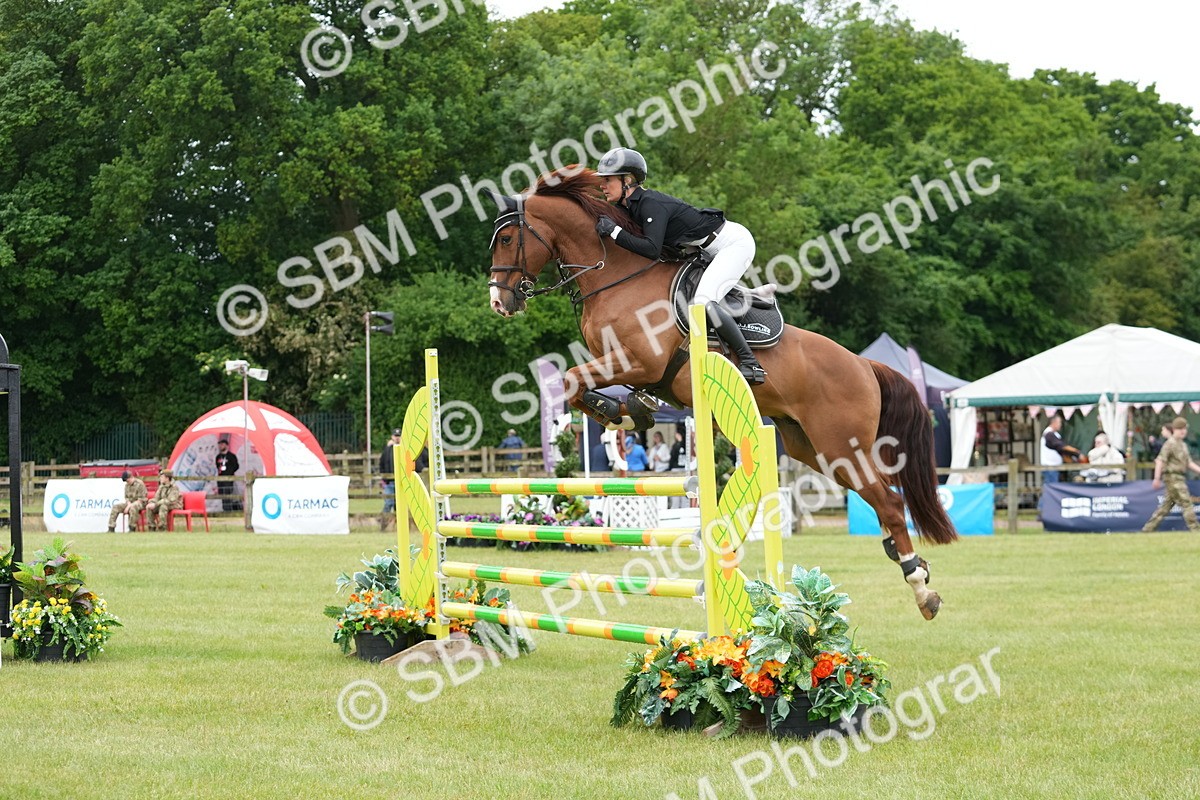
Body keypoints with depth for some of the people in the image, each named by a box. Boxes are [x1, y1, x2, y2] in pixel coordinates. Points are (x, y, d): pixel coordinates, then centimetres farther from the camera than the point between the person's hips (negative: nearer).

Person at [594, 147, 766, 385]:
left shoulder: (651, 204, -23)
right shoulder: (628, 205, 4)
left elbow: (652, 249, -33)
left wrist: (614, 231, -30)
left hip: (734, 242, -10)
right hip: (711, 250, 10)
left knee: (704, 302, -24)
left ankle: (750, 363, -19)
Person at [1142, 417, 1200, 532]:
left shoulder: (1183, 445, 19)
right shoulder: (1170, 444, -9)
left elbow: (1189, 463, 21)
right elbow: (1160, 461, -15)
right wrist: (1157, 478, -20)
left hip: (1180, 478, 9)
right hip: (1172, 477, -9)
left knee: (1166, 505, 10)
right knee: (1186, 502, -11)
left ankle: (1149, 528, 14)